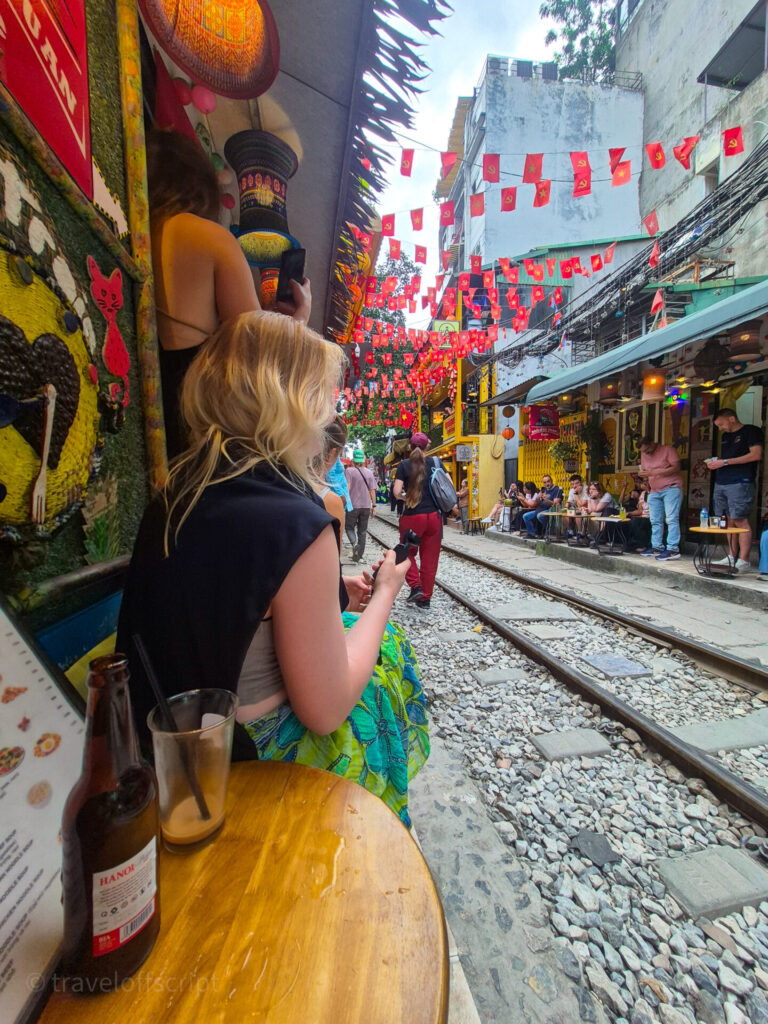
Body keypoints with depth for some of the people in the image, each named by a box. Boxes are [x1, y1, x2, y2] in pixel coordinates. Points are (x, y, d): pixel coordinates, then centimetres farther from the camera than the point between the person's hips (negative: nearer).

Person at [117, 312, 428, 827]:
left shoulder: (179, 491, -5)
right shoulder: (296, 523, -32)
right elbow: (324, 710, -22)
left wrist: (329, 594, 5)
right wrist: (384, 594, -10)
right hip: (249, 755, -7)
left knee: (363, 631, 21)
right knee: (383, 646, 15)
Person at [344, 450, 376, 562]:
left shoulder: (349, 471, -7)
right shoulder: (369, 472, 5)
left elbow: (347, 487, -16)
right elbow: (372, 490, 4)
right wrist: (373, 506, 8)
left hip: (353, 505, -3)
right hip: (366, 506, 3)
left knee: (349, 527, 11)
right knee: (362, 531, 11)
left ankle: (354, 544, -16)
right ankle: (359, 554, 12)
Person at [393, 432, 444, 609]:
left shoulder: (404, 465, -2)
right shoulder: (435, 462, 3)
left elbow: (397, 492, -10)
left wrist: (406, 498, 9)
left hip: (412, 516, -2)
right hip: (434, 515, 2)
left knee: (407, 553, 18)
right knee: (430, 558, 11)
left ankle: (415, 586, 2)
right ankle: (425, 598, 19)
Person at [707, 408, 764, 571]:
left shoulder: (751, 431, 0)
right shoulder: (725, 436, 22)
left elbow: (756, 455, -11)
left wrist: (725, 462, -12)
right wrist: (715, 463, 5)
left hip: (740, 483, -7)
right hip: (721, 483, 7)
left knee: (740, 521, -10)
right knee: (730, 521, 8)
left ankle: (744, 561, -7)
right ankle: (732, 557, 13)